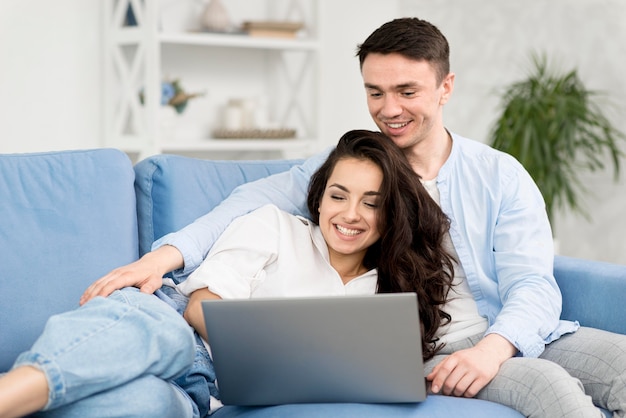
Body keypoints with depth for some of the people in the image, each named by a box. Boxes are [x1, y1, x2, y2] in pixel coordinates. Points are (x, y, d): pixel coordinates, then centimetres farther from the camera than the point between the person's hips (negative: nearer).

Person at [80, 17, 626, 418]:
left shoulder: (501, 176, 9)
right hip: (426, 352, -3)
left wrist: (493, 346, -24)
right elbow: (259, 200, -4)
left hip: (516, 336, 3)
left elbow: (534, 288, 0)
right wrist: (168, 254, -23)